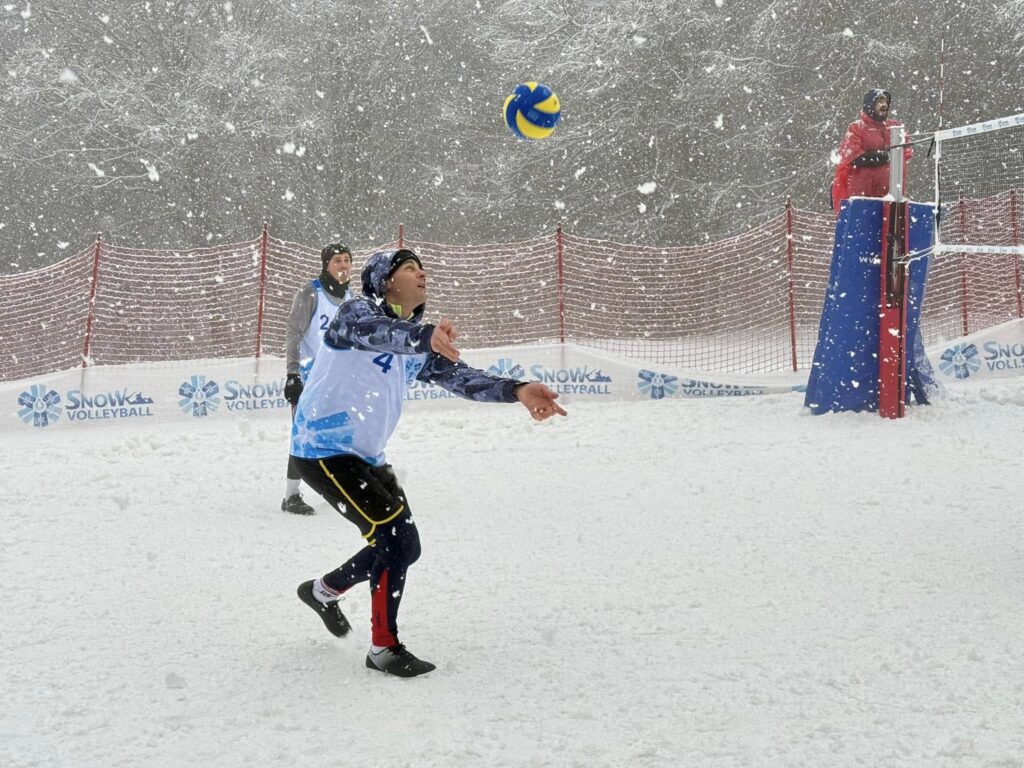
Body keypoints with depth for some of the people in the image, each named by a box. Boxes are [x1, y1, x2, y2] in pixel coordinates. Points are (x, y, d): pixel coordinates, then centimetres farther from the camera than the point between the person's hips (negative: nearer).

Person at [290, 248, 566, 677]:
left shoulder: (419, 342, 10)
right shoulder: (356, 312, -12)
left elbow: (460, 377, -3)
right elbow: (375, 333, -36)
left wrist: (516, 391, -21)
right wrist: (426, 336, -58)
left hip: (366, 456, 9)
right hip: (325, 449, -8)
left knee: (401, 547, 10)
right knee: (397, 540, -18)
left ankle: (383, 648, 26)